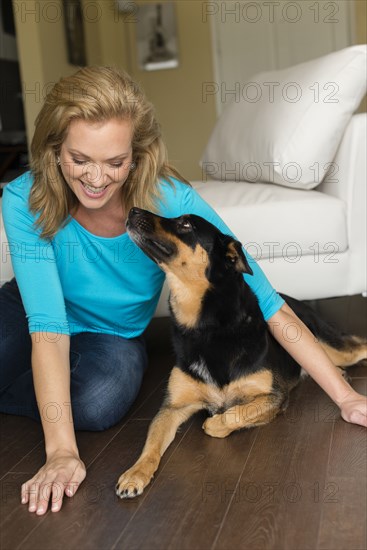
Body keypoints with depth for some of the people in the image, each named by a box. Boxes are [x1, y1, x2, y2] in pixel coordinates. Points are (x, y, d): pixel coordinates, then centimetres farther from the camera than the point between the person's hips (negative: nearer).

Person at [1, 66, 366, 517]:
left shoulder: (170, 202, -30)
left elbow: (267, 303, -29)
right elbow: (47, 325, -33)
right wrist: (61, 451, -42)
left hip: (113, 337, 0)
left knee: (100, 403, -33)